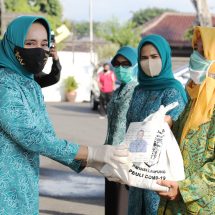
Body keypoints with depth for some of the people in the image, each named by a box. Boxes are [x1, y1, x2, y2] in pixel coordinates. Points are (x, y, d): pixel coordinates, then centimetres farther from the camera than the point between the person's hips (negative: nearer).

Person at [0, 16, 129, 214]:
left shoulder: (32, 87, 11)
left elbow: (48, 137, 8)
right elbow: (30, 136, -23)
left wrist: (89, 161, -6)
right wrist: (92, 153, -24)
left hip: (25, 188, 8)